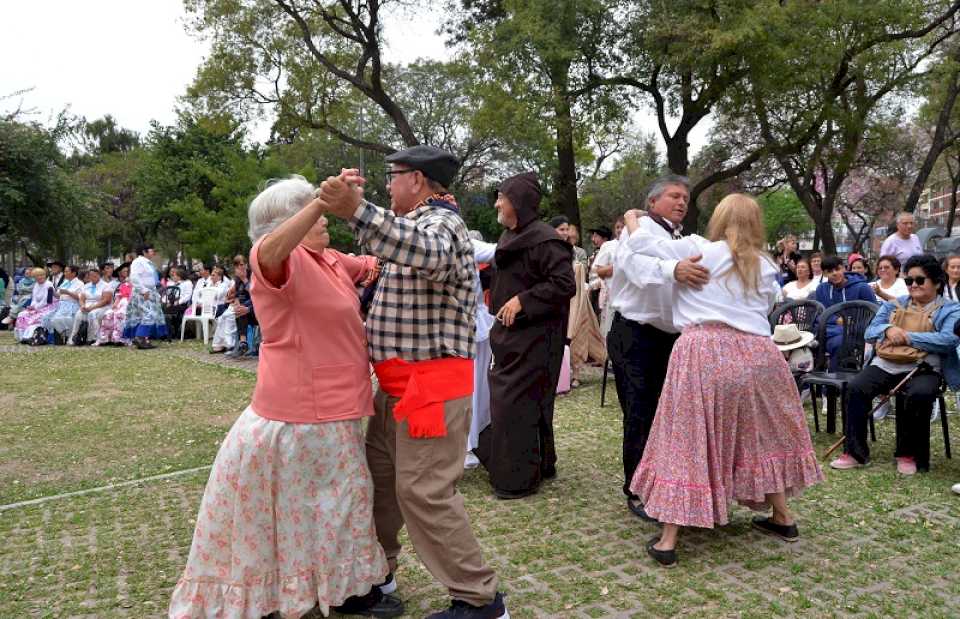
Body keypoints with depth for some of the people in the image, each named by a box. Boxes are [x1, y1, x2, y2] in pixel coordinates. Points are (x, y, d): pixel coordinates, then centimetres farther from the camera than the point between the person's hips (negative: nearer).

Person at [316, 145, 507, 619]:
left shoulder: (441, 221, -14)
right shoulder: (421, 221, 18)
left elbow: (429, 253, -38)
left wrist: (356, 211, -50)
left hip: (431, 383, -10)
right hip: (399, 383, 10)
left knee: (424, 492, -7)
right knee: (378, 475, 16)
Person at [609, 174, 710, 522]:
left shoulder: (682, 241, 18)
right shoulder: (640, 230, -7)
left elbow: (695, 284, 12)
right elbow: (636, 261, -31)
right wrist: (673, 270, -48)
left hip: (671, 337, 7)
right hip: (636, 336, -7)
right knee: (640, 416, -4)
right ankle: (637, 493, 7)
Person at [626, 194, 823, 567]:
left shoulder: (695, 249, 4)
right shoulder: (765, 267, 15)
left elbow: (640, 243, 5)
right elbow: (769, 305, 20)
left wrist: (632, 220, 24)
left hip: (705, 352, -3)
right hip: (757, 354, 4)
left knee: (687, 442, 1)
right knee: (764, 435, 23)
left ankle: (667, 541, 3)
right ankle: (783, 519, 37)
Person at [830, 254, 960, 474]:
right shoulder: (894, 305, 24)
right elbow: (869, 332, 16)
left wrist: (908, 337, -11)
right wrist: (888, 329, -6)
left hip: (922, 369, -3)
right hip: (885, 364, 3)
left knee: (919, 394, -35)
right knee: (856, 388, -25)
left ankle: (908, 454, -14)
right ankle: (855, 452, -17)